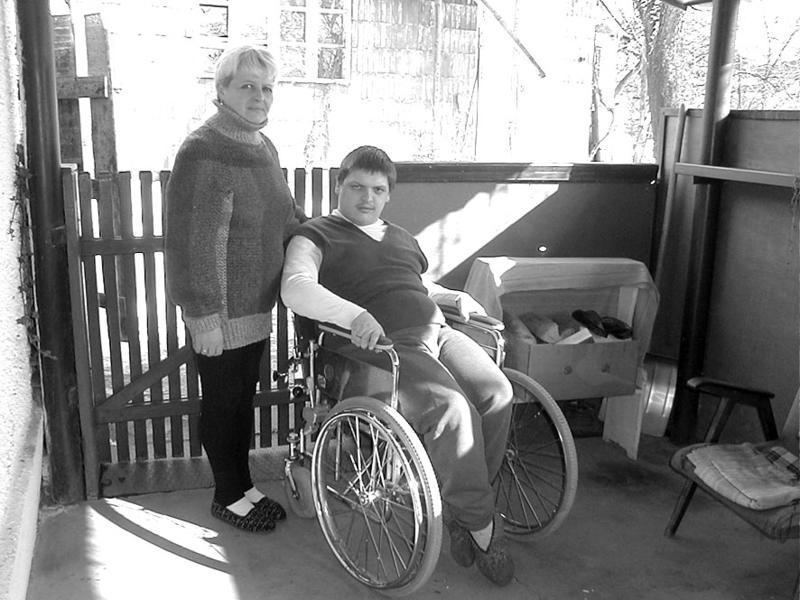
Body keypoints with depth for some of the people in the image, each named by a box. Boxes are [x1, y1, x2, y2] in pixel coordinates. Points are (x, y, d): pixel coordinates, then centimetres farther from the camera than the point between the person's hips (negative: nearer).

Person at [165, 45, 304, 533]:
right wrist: (204, 314, -22)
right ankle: (229, 496, 25)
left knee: (245, 397, 18)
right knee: (223, 401, 7)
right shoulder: (203, 153, -18)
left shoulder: (265, 149, 9)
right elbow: (195, 243, -22)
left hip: (257, 304, 8)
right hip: (218, 311, -8)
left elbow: (287, 217, 21)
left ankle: (245, 484, 34)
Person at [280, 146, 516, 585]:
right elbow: (295, 287, -13)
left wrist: (455, 297, 23)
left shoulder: (402, 238, 30)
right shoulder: (316, 236, 7)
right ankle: (483, 525, -11)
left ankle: (461, 510, -4)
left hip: (437, 333, 7)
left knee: (496, 394, -20)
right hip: (385, 348, -7)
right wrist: (353, 315, -29)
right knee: (453, 411, -30)